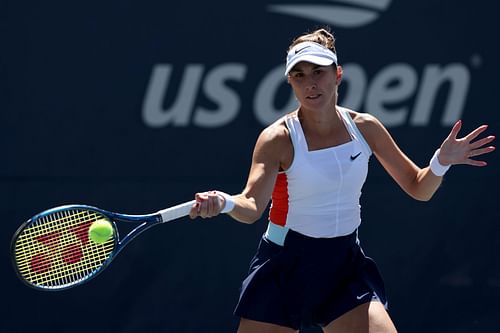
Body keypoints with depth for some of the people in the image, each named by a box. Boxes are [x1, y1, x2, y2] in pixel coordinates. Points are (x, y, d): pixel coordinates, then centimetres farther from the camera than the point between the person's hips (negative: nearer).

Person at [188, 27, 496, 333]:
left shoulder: (365, 127, -1)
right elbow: (252, 207, -27)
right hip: (284, 268, -3)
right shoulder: (278, 139, -13)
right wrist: (225, 203, -49)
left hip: (346, 268, 3)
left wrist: (441, 161, -15)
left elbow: (419, 188, 6)